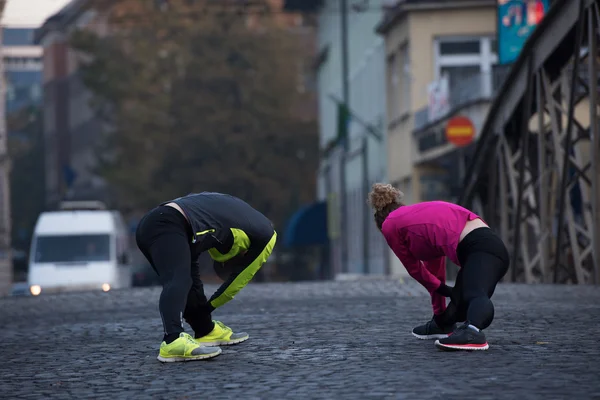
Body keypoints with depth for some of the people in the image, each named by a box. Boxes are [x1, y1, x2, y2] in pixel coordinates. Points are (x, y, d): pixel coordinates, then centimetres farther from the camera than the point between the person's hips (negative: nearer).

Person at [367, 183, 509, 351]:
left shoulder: (390, 225, 17)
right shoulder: (421, 214, 37)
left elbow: (414, 268, 25)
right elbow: (434, 265, 42)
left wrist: (443, 289, 38)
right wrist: (440, 315, 46)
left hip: (479, 249, -8)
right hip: (490, 244, 8)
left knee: (476, 296, -35)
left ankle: (472, 331, -62)